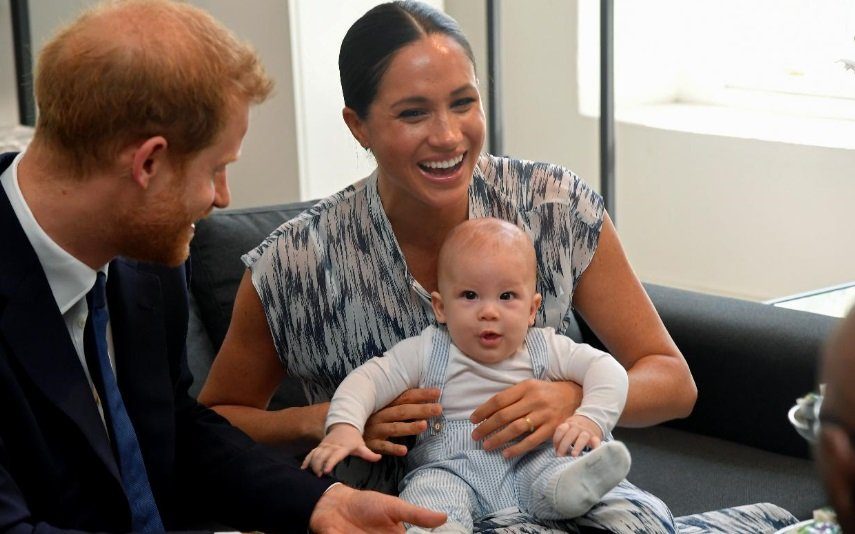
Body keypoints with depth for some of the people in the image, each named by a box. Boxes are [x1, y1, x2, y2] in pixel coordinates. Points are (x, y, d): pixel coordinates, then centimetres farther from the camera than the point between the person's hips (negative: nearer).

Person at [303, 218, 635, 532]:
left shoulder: (545, 349, 7)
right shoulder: (427, 352, 4)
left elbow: (606, 369, 4)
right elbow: (368, 379, -2)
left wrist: (591, 419, -16)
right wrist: (344, 427, -22)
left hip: (530, 462, 1)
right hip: (451, 470, -1)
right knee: (428, 490, -34)